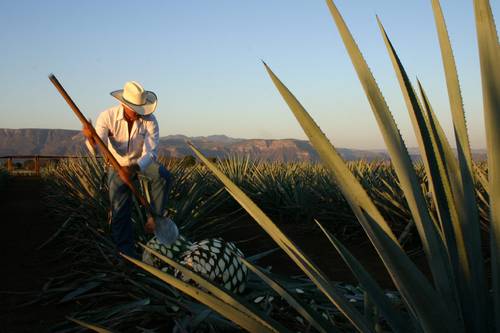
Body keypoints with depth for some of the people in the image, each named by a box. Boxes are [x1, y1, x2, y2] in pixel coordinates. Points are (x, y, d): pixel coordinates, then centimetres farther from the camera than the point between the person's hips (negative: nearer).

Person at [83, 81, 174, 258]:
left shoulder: (149, 120, -25)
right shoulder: (107, 117, -24)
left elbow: (151, 153, -31)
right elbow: (97, 149, -31)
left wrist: (133, 168, -50)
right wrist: (91, 139, -56)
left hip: (143, 162, 0)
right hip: (118, 164, 0)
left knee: (163, 176, -31)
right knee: (120, 210, -7)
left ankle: (155, 217, -17)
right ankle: (127, 253, 3)